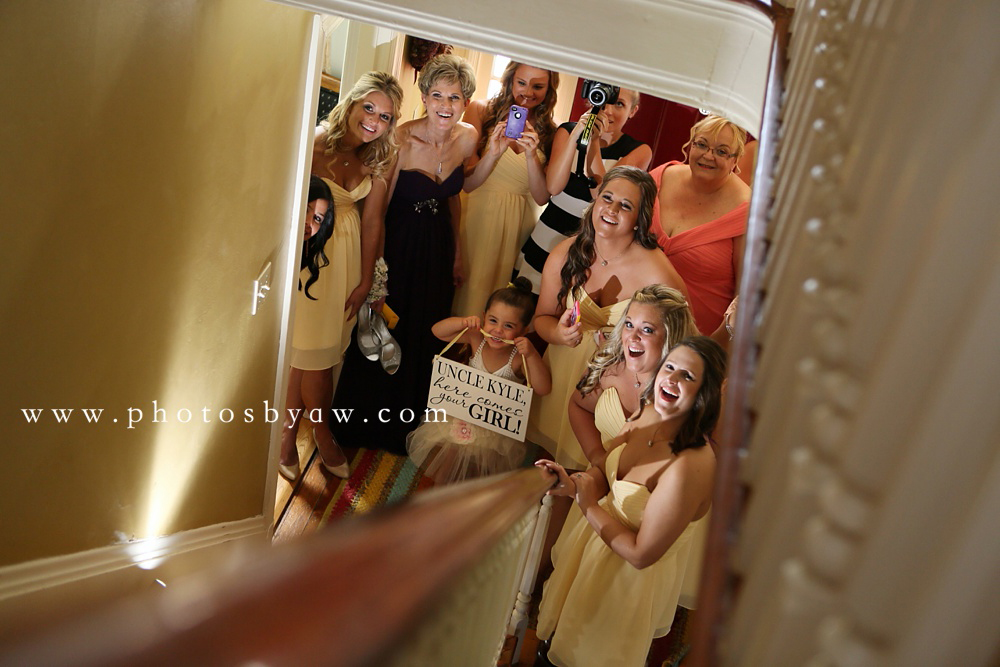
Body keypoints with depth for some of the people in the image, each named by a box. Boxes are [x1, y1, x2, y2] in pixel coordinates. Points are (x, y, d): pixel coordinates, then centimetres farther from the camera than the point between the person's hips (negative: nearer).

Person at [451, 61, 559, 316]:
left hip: (518, 225, 2)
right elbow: (466, 183, -9)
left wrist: (531, 154, -20)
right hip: (477, 216, -2)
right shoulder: (481, 110, -3)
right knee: (467, 290, 5)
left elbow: (542, 198, -7)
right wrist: (493, 153, -25)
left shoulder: (550, 132, 2)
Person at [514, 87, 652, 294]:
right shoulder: (568, 131, 2)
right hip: (545, 243, 2)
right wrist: (576, 135, -20)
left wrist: (594, 142, -21)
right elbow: (553, 187, -13)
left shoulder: (638, 151, -4)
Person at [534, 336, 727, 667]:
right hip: (592, 540, 6)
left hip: (630, 576, -6)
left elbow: (641, 554, -29)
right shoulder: (647, 415, -14)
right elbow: (604, 470, 2)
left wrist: (588, 506, -21)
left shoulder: (691, 465, -37)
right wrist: (572, 484, -19)